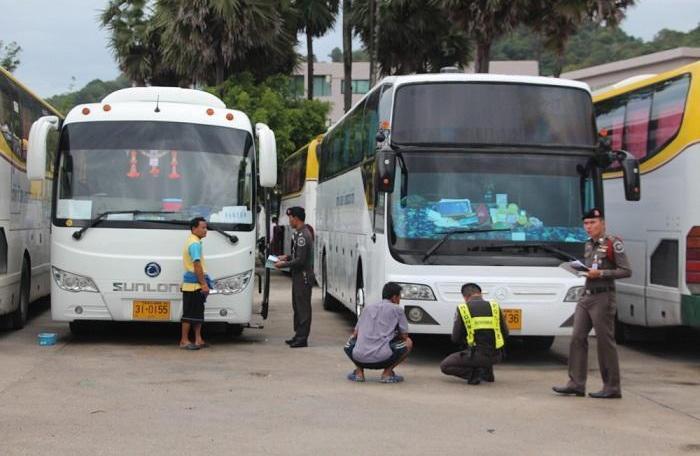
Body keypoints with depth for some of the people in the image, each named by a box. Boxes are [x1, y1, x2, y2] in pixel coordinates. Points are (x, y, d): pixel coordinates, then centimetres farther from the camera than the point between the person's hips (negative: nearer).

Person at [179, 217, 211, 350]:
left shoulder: (193, 241, 18)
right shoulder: (195, 243, -15)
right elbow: (197, 265, -22)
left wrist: (203, 283, 21)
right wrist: (204, 284, -21)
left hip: (195, 284, 10)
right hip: (193, 284, -10)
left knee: (198, 313, 12)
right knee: (189, 313, -4)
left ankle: (198, 340, 16)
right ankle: (184, 341, 1)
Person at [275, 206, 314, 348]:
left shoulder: (302, 235, -19)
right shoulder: (300, 233, 13)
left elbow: (300, 260, -22)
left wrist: (284, 265, -14)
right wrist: (287, 257, 13)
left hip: (303, 276, -10)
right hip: (299, 276, 10)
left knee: (303, 307, -5)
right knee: (297, 306, 15)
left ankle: (302, 338, -2)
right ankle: (298, 335, 23)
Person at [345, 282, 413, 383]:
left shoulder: (368, 308, 21)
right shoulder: (397, 309, 10)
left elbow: (355, 334, 24)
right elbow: (404, 336, 12)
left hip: (359, 358, 4)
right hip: (382, 358, -4)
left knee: (350, 343, 36)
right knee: (408, 343, 20)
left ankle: (359, 372, 15)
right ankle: (387, 373, 7)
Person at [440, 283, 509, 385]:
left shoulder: (462, 309, -2)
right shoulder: (495, 307, 4)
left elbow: (455, 339, 2)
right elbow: (505, 334, 10)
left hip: (477, 356, -4)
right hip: (496, 356, 4)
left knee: (444, 366, 16)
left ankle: (474, 373, -6)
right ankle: (487, 372, 20)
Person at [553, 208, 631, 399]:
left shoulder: (613, 243, -7)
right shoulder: (589, 245, 16)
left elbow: (626, 271, -11)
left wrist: (601, 273, -17)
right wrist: (582, 270, 8)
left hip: (602, 298, -8)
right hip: (586, 297, 8)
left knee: (605, 342, -3)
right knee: (578, 339, 2)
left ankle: (612, 388, 4)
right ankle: (576, 383, 5)